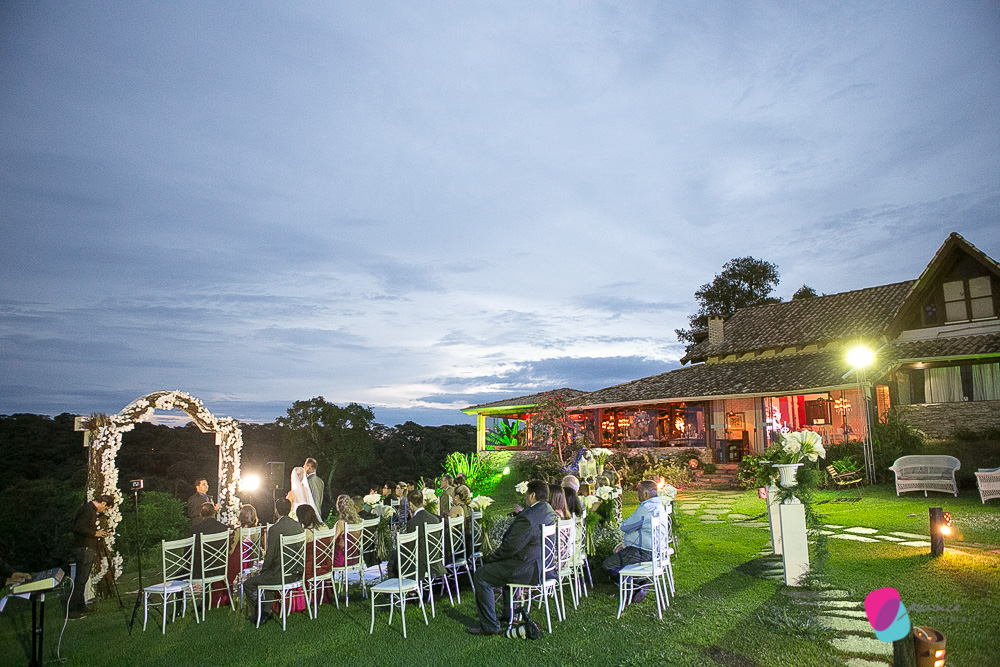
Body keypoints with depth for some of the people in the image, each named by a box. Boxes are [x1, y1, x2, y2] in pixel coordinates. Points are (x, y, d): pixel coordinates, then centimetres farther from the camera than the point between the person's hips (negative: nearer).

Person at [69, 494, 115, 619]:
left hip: (89, 549, 10)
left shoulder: (92, 510, 18)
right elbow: (78, 528, -23)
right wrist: (95, 533, -16)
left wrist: (100, 532, 13)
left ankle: (80, 606, 22)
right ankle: (71, 609, -5)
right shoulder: (88, 510, -14)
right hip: (85, 549, -10)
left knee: (83, 578, 15)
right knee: (80, 579, -8)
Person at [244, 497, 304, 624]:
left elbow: (270, 555, -17)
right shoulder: (298, 525, 1)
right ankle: (267, 610, 34)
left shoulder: (274, 529, -21)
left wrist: (263, 569, 3)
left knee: (248, 584, 11)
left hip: (280, 575, -8)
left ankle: (259, 614, 18)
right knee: (264, 575, 33)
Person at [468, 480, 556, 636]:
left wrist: (491, 557, -7)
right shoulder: (549, 511, 6)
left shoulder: (527, 518, -26)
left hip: (528, 569, -11)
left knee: (480, 576, -3)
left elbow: (511, 546, -23)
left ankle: (490, 626, 2)